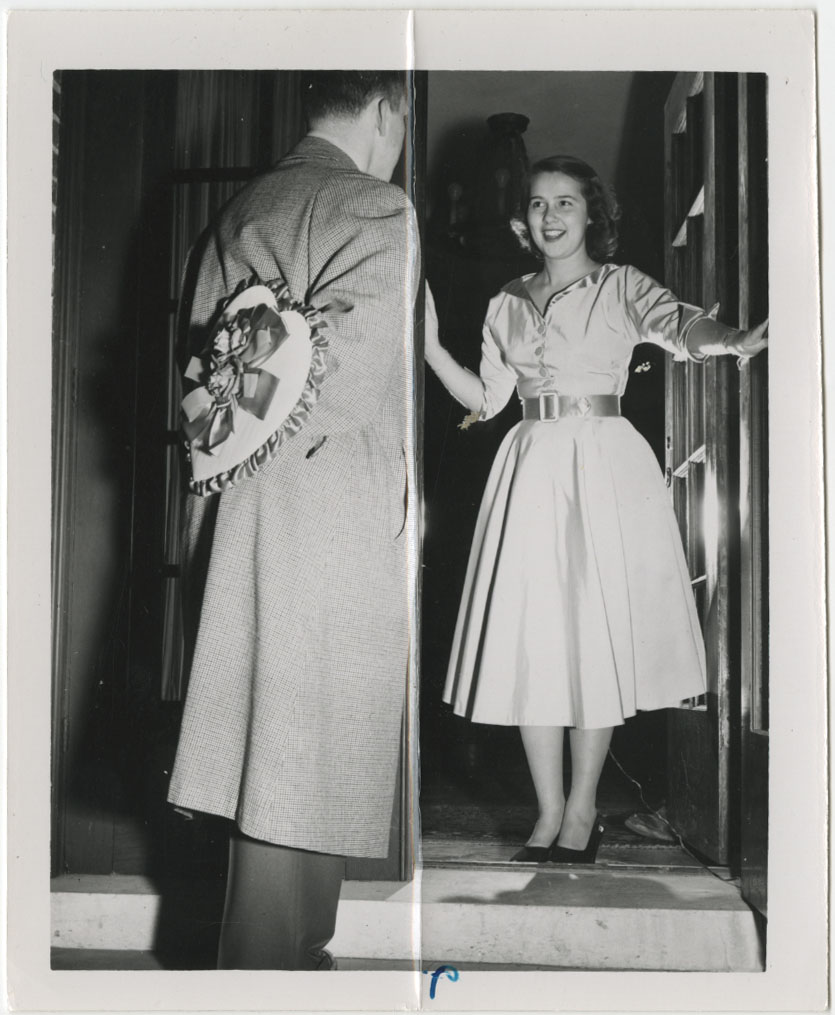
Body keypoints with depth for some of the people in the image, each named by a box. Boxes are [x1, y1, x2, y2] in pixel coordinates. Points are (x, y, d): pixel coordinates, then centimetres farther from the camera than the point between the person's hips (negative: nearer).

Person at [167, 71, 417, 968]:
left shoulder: (241, 209, 17)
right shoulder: (378, 211, -7)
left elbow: (204, 349, 14)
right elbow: (352, 363, -18)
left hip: (239, 505, 8)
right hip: (337, 502, -8)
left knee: (267, 737, 16)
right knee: (305, 752, -1)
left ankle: (288, 953, 32)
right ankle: (271, 970, 10)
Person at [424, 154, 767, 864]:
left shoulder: (622, 287, 5)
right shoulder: (510, 301, 16)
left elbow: (679, 326, -15)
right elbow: (484, 399, 15)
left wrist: (734, 341, -36)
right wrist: (430, 346, 4)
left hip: (605, 465, -3)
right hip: (533, 468, 3)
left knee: (597, 632, -4)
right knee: (529, 634, -1)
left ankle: (583, 810, 11)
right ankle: (549, 810, 11)